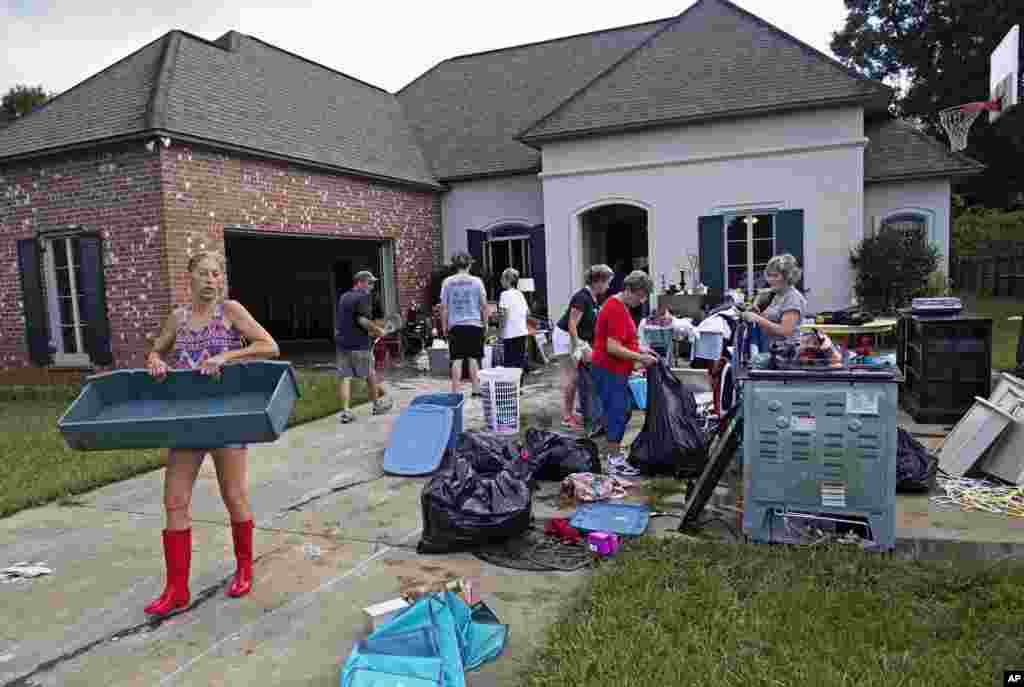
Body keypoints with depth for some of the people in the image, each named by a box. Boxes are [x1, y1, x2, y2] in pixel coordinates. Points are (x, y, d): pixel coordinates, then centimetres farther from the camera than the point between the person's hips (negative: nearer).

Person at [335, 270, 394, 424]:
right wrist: (378, 331, -8)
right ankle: (377, 404, 27)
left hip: (342, 341, 6)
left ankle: (345, 411, -4)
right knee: (370, 375, 11)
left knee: (344, 377, 2)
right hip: (359, 344, -6)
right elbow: (363, 320, -22)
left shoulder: (343, 297, 15)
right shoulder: (363, 297, -11)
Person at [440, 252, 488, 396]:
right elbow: (484, 305, 1)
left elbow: (444, 307, 2)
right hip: (474, 324, 0)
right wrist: (484, 322, 12)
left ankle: (455, 392, 2)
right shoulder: (476, 281, 1)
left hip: (455, 325, 0)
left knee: (457, 359, 2)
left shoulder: (447, 282, 2)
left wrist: (444, 327, 9)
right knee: (473, 358, 5)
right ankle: (476, 390, 7)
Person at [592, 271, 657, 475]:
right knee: (617, 414, -4)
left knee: (622, 413, 16)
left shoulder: (620, 306, 13)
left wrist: (640, 351, 12)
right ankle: (615, 461, 5)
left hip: (617, 370, 10)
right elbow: (612, 348, -25)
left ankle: (615, 454, 26)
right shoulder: (616, 310, -20)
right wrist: (640, 358, -19)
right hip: (610, 371, -10)